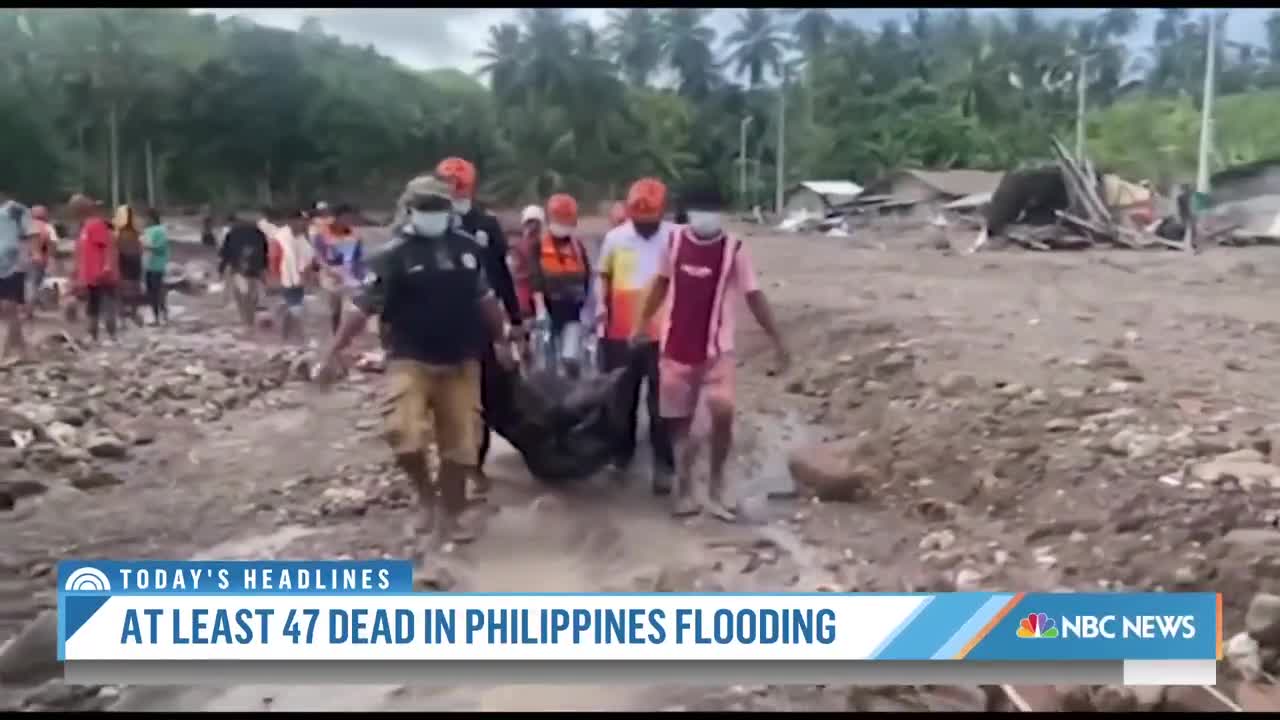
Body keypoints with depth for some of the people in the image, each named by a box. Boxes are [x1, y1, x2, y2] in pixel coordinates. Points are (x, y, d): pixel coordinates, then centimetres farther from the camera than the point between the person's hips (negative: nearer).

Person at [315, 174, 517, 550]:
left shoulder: (467, 247, 7)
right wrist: (334, 352, -12)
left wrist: (500, 341, 23)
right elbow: (364, 306, -6)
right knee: (403, 434, -23)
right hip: (411, 360, -3)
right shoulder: (396, 254, -5)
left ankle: (450, 517, 25)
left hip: (460, 362, 4)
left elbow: (485, 299, 19)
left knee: (459, 444, 7)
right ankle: (425, 491, 7)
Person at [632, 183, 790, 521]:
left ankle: (716, 487, 3)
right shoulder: (676, 240, -1)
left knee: (723, 414, -17)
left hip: (716, 349, -3)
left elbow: (754, 296, -6)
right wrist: (642, 323, 18)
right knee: (679, 421, 8)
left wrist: (778, 341, -8)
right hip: (676, 348, 3)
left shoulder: (734, 249, -9)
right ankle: (684, 490, 23)